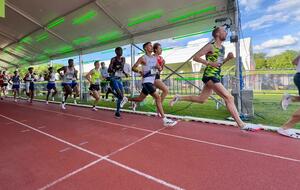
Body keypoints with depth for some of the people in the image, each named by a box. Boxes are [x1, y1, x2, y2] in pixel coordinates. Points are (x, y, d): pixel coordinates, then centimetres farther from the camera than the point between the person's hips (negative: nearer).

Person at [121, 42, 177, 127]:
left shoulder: (155, 58, 15)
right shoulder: (142, 58, -3)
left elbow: (160, 68, 20)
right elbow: (133, 68, -3)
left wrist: (159, 67, -4)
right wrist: (139, 71, -22)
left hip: (152, 81, 8)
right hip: (147, 81, -8)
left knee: (140, 99, 17)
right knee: (158, 97, -17)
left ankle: (126, 99, 42)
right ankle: (165, 120, -15)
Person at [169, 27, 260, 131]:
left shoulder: (222, 48, 18)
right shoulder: (210, 46, -8)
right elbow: (195, 57, -11)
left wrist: (228, 58, 7)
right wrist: (210, 63, -18)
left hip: (216, 76, 10)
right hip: (210, 75, -10)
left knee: (201, 99, 12)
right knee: (229, 98, -11)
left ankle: (179, 98, 23)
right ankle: (242, 124, -3)